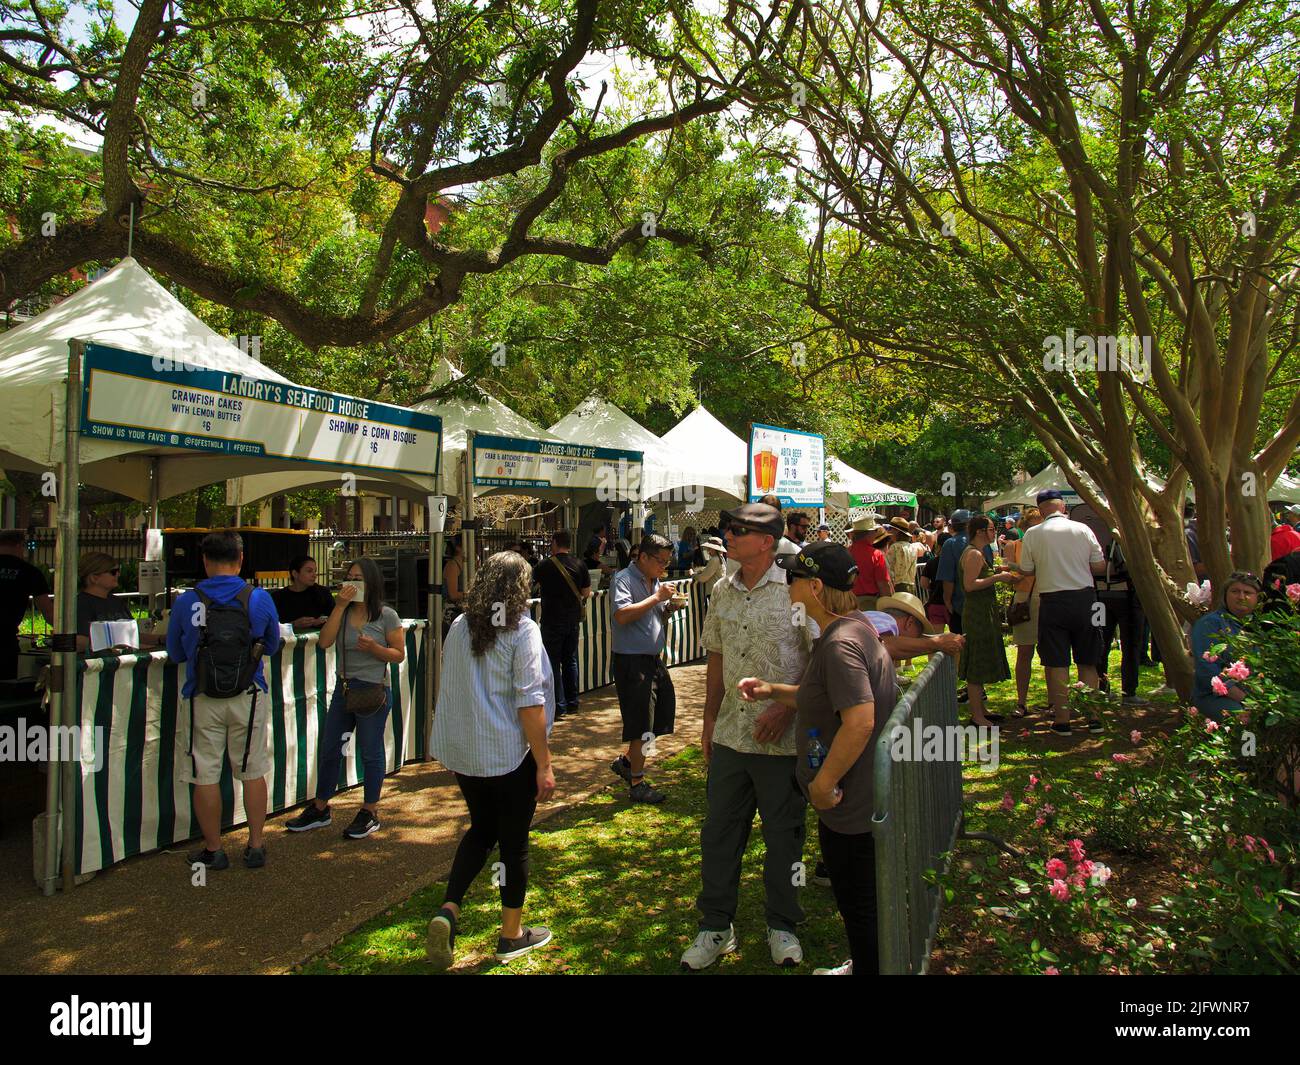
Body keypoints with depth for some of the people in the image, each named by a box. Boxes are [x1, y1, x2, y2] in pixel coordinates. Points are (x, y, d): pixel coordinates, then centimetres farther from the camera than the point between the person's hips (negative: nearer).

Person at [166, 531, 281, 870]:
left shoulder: (185, 602, -6)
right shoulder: (260, 599, -6)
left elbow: (175, 654, 6)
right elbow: (272, 646, 8)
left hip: (203, 700, -1)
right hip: (248, 698, 1)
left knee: (206, 776, 10)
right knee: (252, 773, 12)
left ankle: (213, 851, 21)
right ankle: (255, 847, 20)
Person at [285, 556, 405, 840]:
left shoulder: (387, 616, -6)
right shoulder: (343, 612, 5)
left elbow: (399, 654, -4)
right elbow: (324, 642, -9)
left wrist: (374, 648, -22)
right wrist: (339, 606, -14)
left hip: (374, 690, -5)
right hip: (344, 688, 5)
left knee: (370, 753, 5)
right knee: (328, 750, 13)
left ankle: (369, 813, 20)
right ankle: (320, 809, 30)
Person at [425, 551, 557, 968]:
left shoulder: (458, 628, 3)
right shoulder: (523, 631, -15)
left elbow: (448, 688, 12)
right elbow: (530, 703, -18)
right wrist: (544, 765, -13)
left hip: (462, 753, 6)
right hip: (510, 755, -5)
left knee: (481, 830, 23)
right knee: (514, 841, 11)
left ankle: (447, 911, 8)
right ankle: (512, 936, 24)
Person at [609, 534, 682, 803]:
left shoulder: (655, 581, 13)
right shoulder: (624, 579, -13)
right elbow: (622, 615, -26)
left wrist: (669, 608, 0)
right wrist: (656, 598, -22)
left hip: (654, 658, 9)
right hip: (632, 660, -9)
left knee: (665, 709, 13)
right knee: (641, 722, -1)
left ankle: (627, 761, 30)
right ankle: (637, 784, 12)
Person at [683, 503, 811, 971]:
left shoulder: (795, 589, -10)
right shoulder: (722, 592, 7)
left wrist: (786, 708, -18)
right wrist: (710, 718, 15)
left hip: (781, 738, -5)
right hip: (730, 733, 5)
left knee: (783, 834, 11)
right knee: (719, 830, 12)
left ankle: (782, 926, 31)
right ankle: (715, 926, 30)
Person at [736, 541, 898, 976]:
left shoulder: (840, 643, -26)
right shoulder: (856, 626, 6)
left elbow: (860, 720, -33)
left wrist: (824, 783, -23)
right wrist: (772, 691, 7)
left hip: (849, 804, -10)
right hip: (867, 796, 11)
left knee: (857, 902, 10)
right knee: (860, 898, 27)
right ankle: (863, 965, 44)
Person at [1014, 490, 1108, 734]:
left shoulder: (1033, 534, -5)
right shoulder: (1083, 529, -1)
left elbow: (1025, 570, 0)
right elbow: (1100, 567, 3)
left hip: (1053, 602, -2)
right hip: (1084, 597, 2)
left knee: (1057, 664, 5)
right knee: (1087, 662, 13)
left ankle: (1062, 719, 8)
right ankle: (1094, 717, 18)